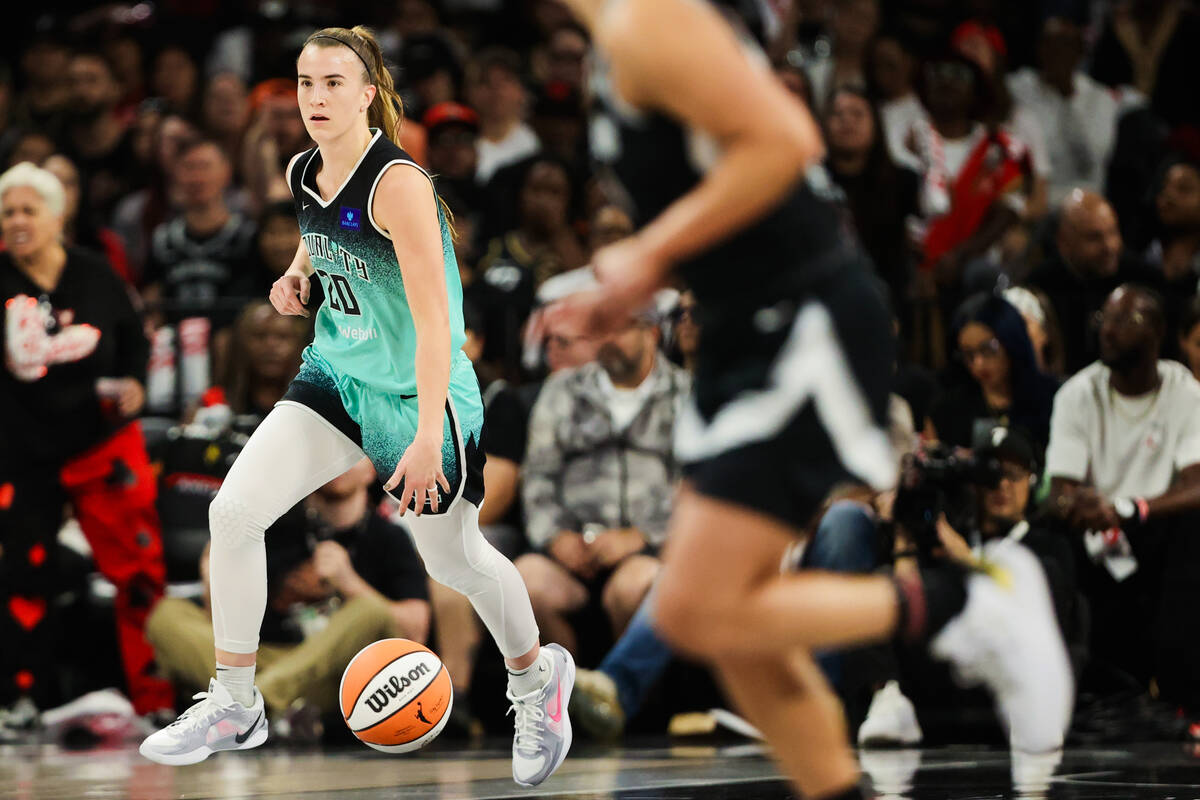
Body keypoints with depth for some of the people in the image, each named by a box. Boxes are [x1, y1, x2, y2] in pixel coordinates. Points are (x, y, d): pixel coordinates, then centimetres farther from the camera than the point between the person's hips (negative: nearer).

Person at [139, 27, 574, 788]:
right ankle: (234, 706, 3)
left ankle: (538, 676, 40)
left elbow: (434, 320, -28)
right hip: (336, 378, 7)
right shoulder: (304, 174, -1)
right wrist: (298, 274, 3)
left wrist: (428, 437, -32)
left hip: (418, 391, -7)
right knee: (233, 512, -9)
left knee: (455, 560, 10)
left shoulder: (397, 182, -25)